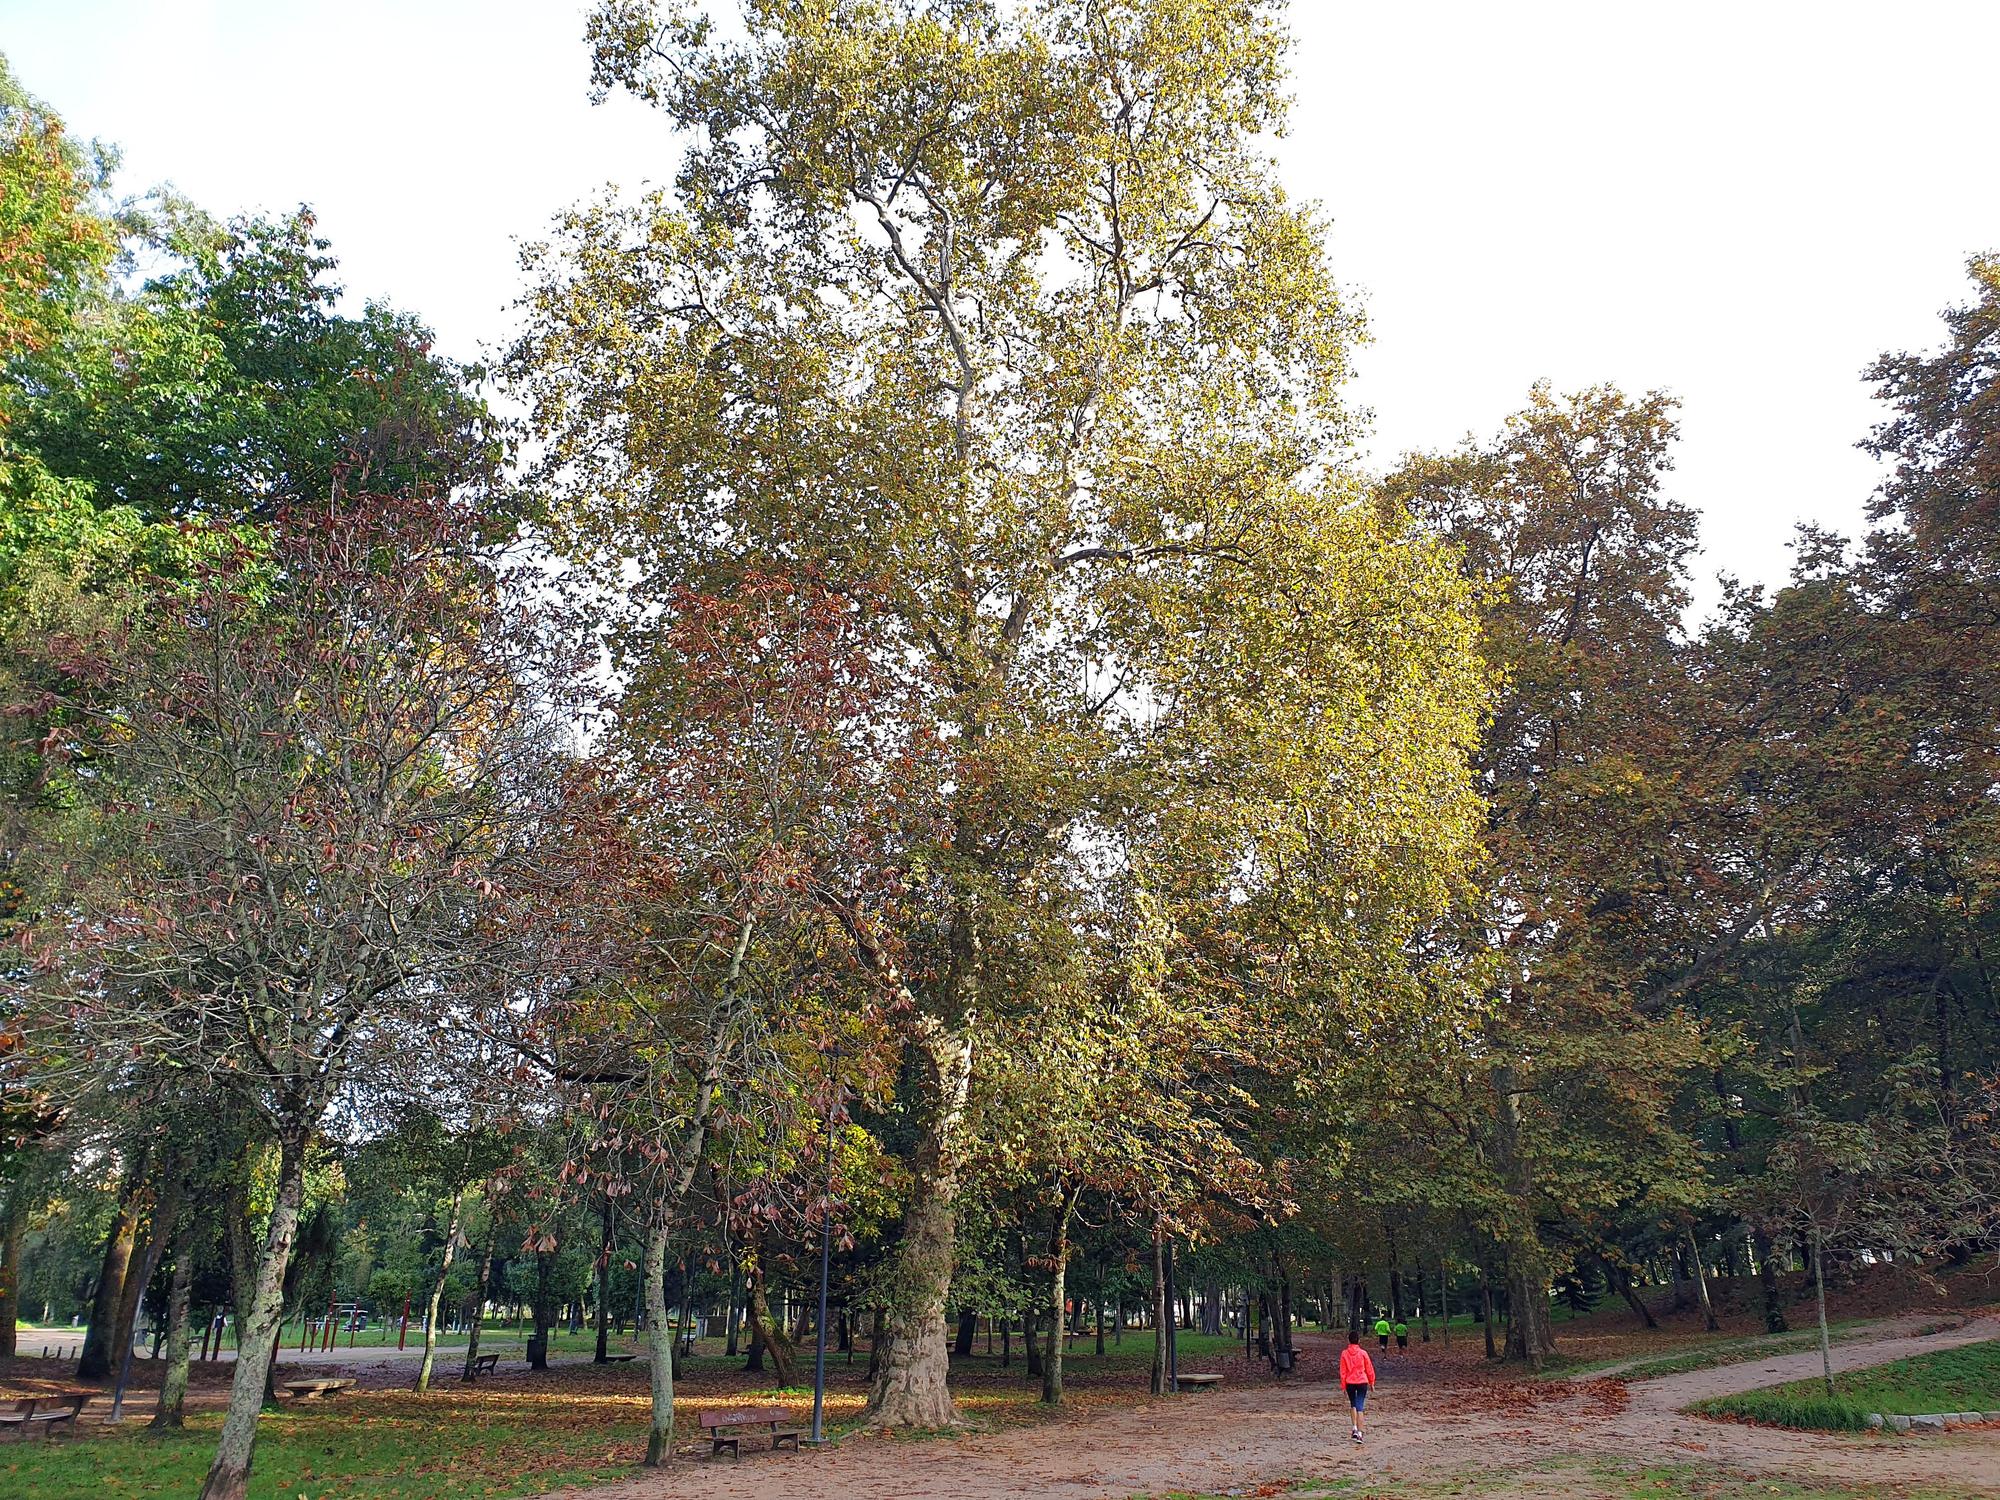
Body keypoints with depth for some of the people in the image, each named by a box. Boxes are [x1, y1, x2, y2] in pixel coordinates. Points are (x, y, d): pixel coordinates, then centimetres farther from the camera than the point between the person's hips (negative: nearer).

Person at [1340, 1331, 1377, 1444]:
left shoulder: (1344, 1353, -4)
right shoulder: (1363, 1353, -7)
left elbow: (1343, 1371, -1)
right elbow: (1369, 1369, 0)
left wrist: (1343, 1386, 6)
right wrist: (1371, 1383, 12)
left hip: (1350, 1383, 1)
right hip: (1362, 1382, -1)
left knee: (1353, 1405, 21)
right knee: (1360, 1407, 0)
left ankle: (1354, 1428, 11)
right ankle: (1359, 1433, -5)